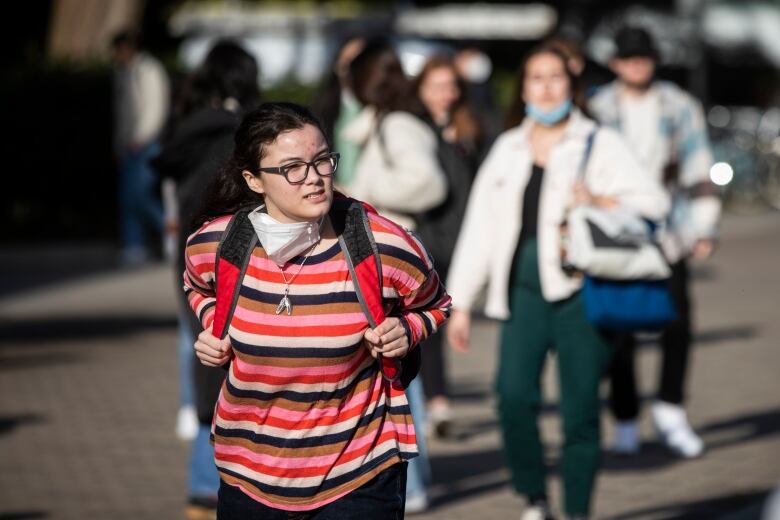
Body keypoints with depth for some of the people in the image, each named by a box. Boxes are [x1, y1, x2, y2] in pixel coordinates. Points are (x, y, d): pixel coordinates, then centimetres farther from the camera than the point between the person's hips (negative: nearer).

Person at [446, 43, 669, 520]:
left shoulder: (599, 143, 6)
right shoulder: (507, 150, 17)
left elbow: (654, 201, 0)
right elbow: (480, 227, 17)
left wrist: (601, 202, -16)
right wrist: (460, 303, 13)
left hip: (582, 289, -2)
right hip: (524, 289, 2)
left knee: (581, 409, -5)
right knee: (514, 396, -16)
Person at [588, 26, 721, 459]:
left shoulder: (680, 108, 7)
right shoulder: (597, 111, 4)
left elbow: (698, 172, 10)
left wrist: (703, 229, 5)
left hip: (666, 234, 1)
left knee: (677, 323, -11)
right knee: (618, 331, -2)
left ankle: (670, 411, 2)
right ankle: (625, 420, 9)